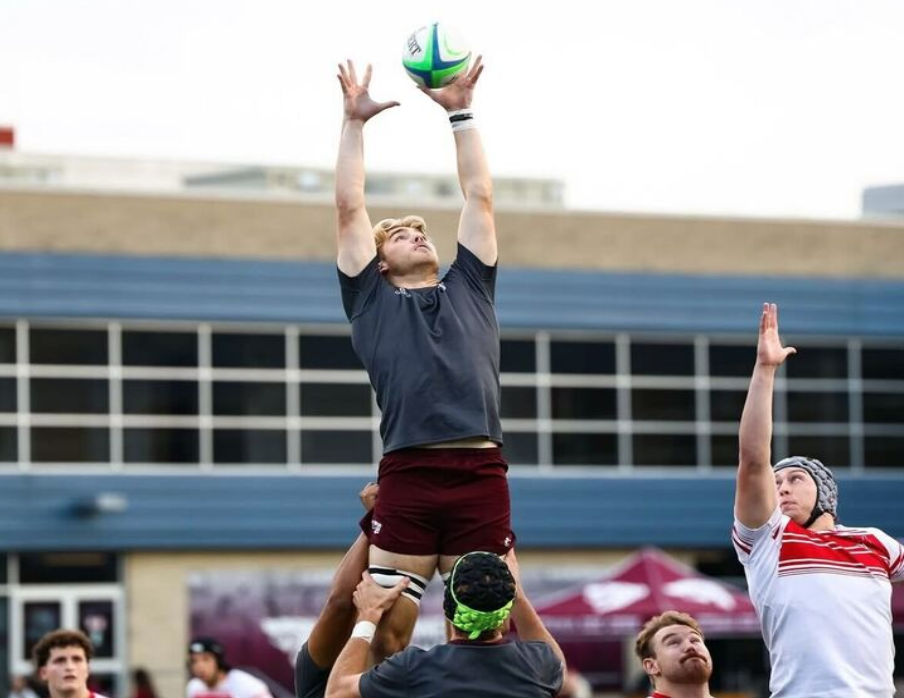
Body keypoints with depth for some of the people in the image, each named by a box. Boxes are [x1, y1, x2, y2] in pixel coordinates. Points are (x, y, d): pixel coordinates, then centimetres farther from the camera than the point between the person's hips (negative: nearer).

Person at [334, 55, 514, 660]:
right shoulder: (372, 300, 19)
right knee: (386, 630, -6)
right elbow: (350, 208, 17)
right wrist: (354, 122, 18)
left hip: (482, 476, 2)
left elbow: (479, 196, 24)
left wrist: (461, 114, 24)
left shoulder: (469, 288, 25)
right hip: (407, 477, -2)